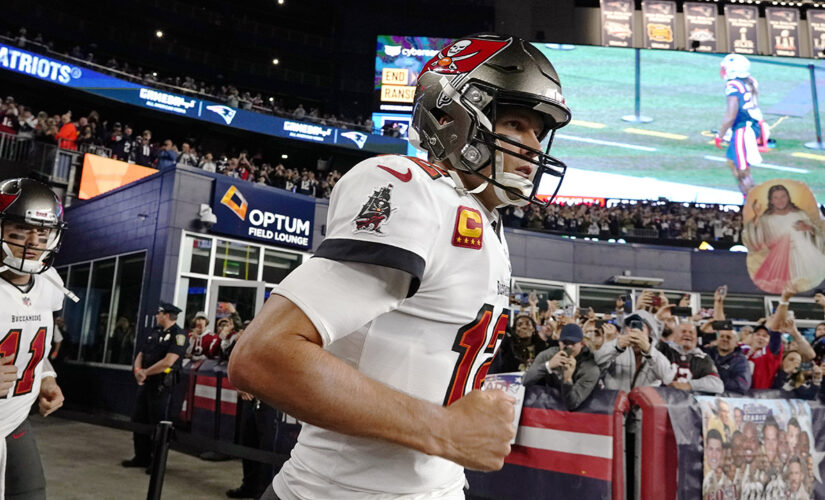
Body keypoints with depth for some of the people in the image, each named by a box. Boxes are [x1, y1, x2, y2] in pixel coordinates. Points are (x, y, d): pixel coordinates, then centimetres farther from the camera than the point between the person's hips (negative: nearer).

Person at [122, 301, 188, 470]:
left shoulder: (178, 335, -12)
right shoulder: (154, 332, 15)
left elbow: (168, 362, -21)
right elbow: (140, 355, 13)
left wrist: (146, 372, -12)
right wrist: (138, 370, -7)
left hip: (161, 385, -8)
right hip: (145, 382, 9)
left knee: (158, 423, -2)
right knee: (139, 420, 13)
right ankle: (142, 457, 25)